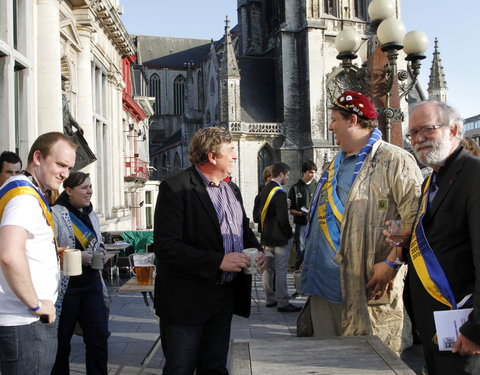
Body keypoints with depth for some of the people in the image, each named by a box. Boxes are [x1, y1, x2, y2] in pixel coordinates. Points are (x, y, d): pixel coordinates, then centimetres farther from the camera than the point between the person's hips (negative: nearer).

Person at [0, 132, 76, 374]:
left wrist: (52, 255, 16)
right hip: (26, 323, -10)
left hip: (30, 319, 10)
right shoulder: (25, 196, -17)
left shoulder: (28, 192, 14)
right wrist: (36, 305, -21)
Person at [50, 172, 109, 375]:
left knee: (99, 337, 2)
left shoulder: (91, 215, 12)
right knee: (61, 341, 8)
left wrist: (101, 252, 5)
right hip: (66, 287, -6)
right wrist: (77, 257, -22)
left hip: (92, 284, 6)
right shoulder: (56, 213, -11)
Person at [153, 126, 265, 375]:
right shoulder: (175, 188, -14)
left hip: (225, 298, 7)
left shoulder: (232, 190, 12)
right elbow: (166, 246, -22)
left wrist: (256, 250, 0)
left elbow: (244, 231, 24)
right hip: (187, 301, -7)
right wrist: (218, 261, -25)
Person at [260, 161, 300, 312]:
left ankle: (270, 299, 24)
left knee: (268, 269, 14)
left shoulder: (265, 190, 8)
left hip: (266, 236, 9)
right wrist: (289, 233, -8)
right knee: (281, 271, -3)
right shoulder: (280, 193, -19)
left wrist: (264, 230, 16)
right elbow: (283, 219, -22)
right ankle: (282, 303, 2)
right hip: (280, 237, -9)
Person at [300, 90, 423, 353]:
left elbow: (415, 219, -16)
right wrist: (309, 264, 19)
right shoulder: (336, 164, 18)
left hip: (367, 287, -8)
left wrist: (391, 263, -21)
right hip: (325, 283, 8)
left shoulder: (395, 161, -9)